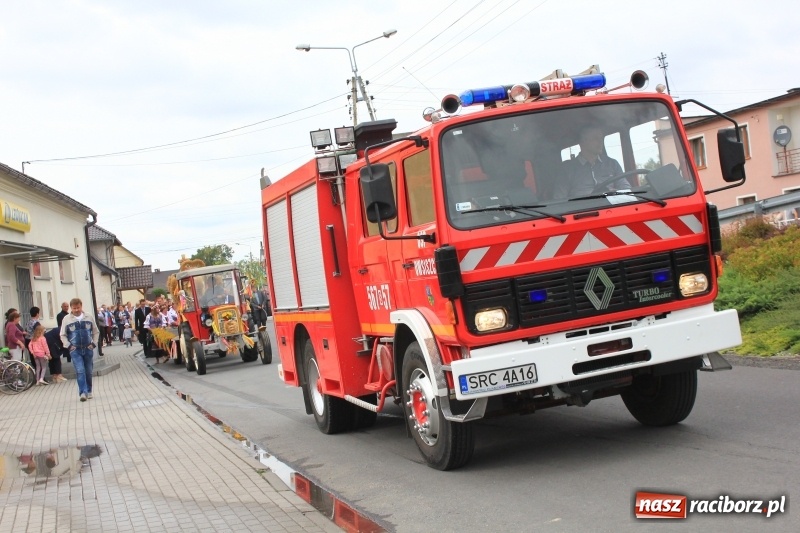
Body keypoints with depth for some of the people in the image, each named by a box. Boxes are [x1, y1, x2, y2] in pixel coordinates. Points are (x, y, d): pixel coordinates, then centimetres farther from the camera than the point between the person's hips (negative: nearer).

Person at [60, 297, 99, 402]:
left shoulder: (88, 318, 4)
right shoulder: (66, 319, -1)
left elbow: (96, 332, 12)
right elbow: (63, 335, 4)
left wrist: (94, 343, 0)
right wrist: (69, 345, -9)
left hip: (88, 349, 2)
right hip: (75, 350, -2)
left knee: (88, 371, 9)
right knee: (80, 371, -13)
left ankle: (88, 391, 21)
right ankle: (83, 392, -15)